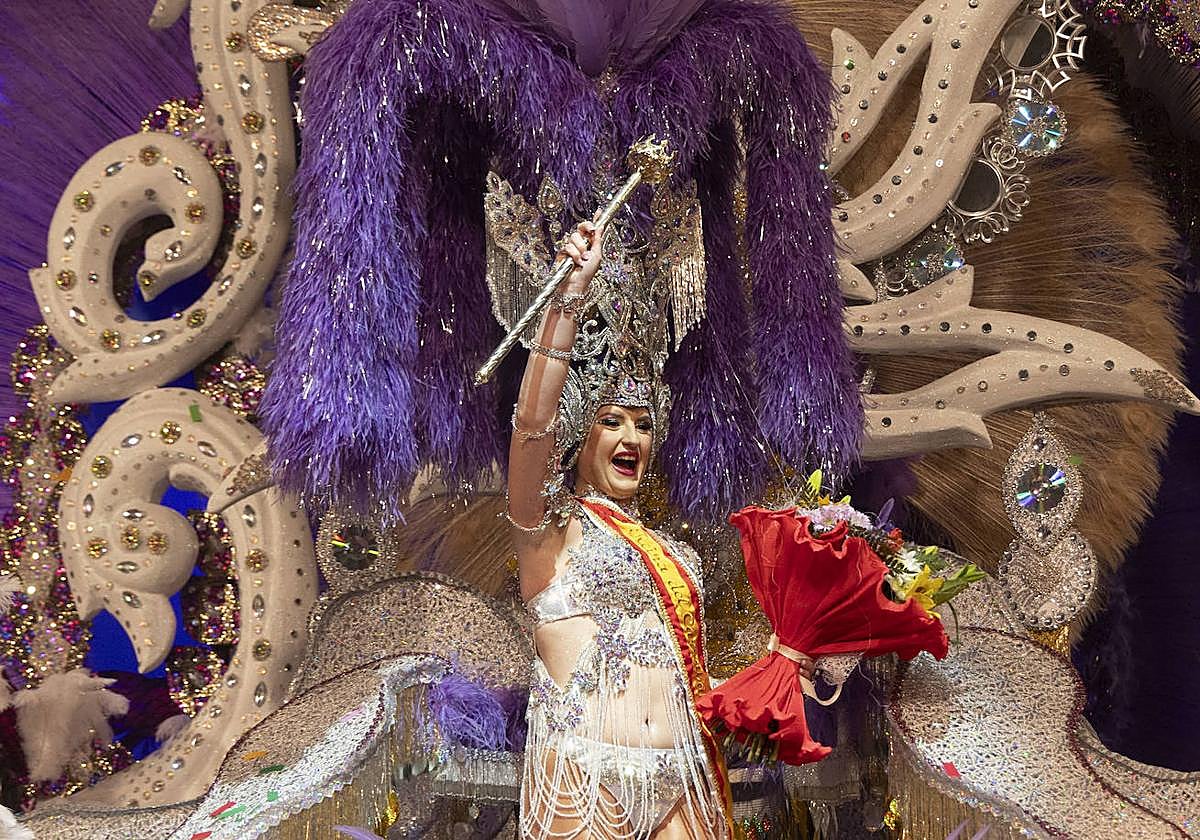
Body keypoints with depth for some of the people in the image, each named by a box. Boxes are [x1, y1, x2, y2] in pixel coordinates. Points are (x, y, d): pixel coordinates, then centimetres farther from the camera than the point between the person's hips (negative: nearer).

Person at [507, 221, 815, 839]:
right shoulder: (550, 529, -1)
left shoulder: (676, 554, 15)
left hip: (680, 782, 5)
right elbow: (533, 420, -19)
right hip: (584, 782, -4)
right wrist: (572, 289, -23)